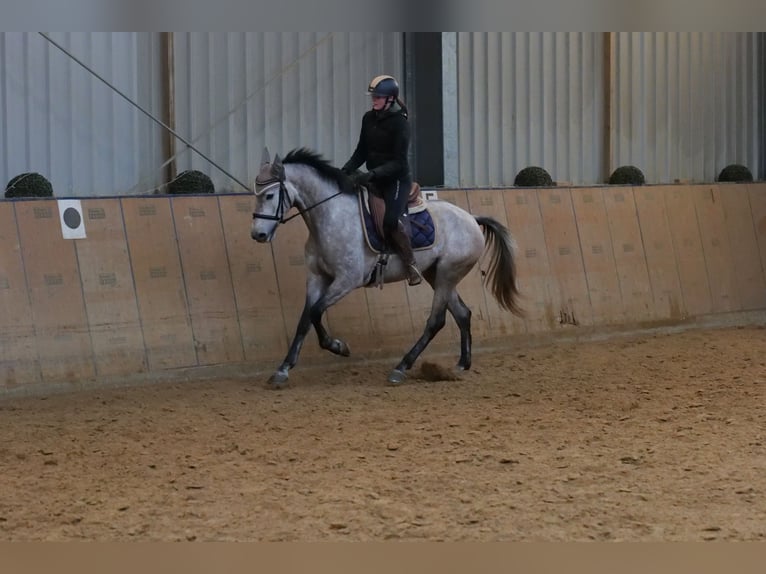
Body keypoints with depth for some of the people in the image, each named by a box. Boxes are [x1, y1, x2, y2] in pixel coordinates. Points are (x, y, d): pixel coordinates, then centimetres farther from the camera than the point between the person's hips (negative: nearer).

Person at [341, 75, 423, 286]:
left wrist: (372, 174, -30)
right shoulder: (369, 119, 5)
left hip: (397, 179, -8)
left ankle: (411, 264, -15)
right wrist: (347, 170, -2)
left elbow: (398, 162, -19)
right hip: (375, 180, 8)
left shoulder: (400, 123, -15)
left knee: (391, 220, -28)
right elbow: (361, 152, 14)